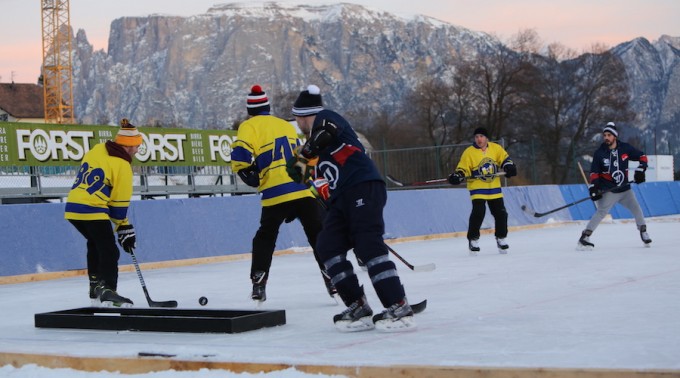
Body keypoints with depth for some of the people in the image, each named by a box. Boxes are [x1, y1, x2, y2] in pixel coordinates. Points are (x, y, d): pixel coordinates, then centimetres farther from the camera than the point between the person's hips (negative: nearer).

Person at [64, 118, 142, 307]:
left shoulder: (97, 150, 11)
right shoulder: (122, 166, -10)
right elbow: (119, 202, -6)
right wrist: (124, 228, 4)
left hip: (73, 207, 8)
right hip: (92, 211, -8)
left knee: (95, 244, 26)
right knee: (109, 251, -6)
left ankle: (95, 287, 30)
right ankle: (107, 290, -19)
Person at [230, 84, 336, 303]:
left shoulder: (249, 127, 6)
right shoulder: (287, 126, 24)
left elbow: (240, 156, -10)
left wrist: (252, 177, 5)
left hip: (276, 194, -3)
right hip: (304, 190, 3)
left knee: (265, 238, 14)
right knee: (319, 236, 8)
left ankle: (258, 285, 10)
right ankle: (332, 280, 0)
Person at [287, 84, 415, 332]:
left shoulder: (324, 118, 1)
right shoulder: (320, 142, 29)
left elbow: (327, 130, -23)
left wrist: (301, 157, -20)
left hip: (364, 188, -10)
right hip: (342, 198, 10)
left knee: (368, 246, -17)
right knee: (328, 246, -1)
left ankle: (399, 309, -18)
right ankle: (358, 308, -3)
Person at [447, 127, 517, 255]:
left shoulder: (496, 148, 2)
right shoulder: (469, 152, -7)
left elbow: (504, 158, 10)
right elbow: (463, 168, -6)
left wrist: (509, 166, -9)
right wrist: (457, 176, -25)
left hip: (494, 188, 4)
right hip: (477, 189, -4)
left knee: (501, 213, 6)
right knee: (478, 213, -16)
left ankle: (501, 239, 23)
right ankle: (473, 240, -3)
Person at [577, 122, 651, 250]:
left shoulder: (625, 148, -3)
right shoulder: (599, 153, -6)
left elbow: (642, 156, 5)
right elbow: (594, 172, -2)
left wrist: (640, 170, -10)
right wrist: (593, 187, -13)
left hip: (624, 188, 4)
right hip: (608, 190, -4)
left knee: (636, 208, 4)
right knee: (601, 212, -19)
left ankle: (643, 233, 25)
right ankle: (584, 237, -22)